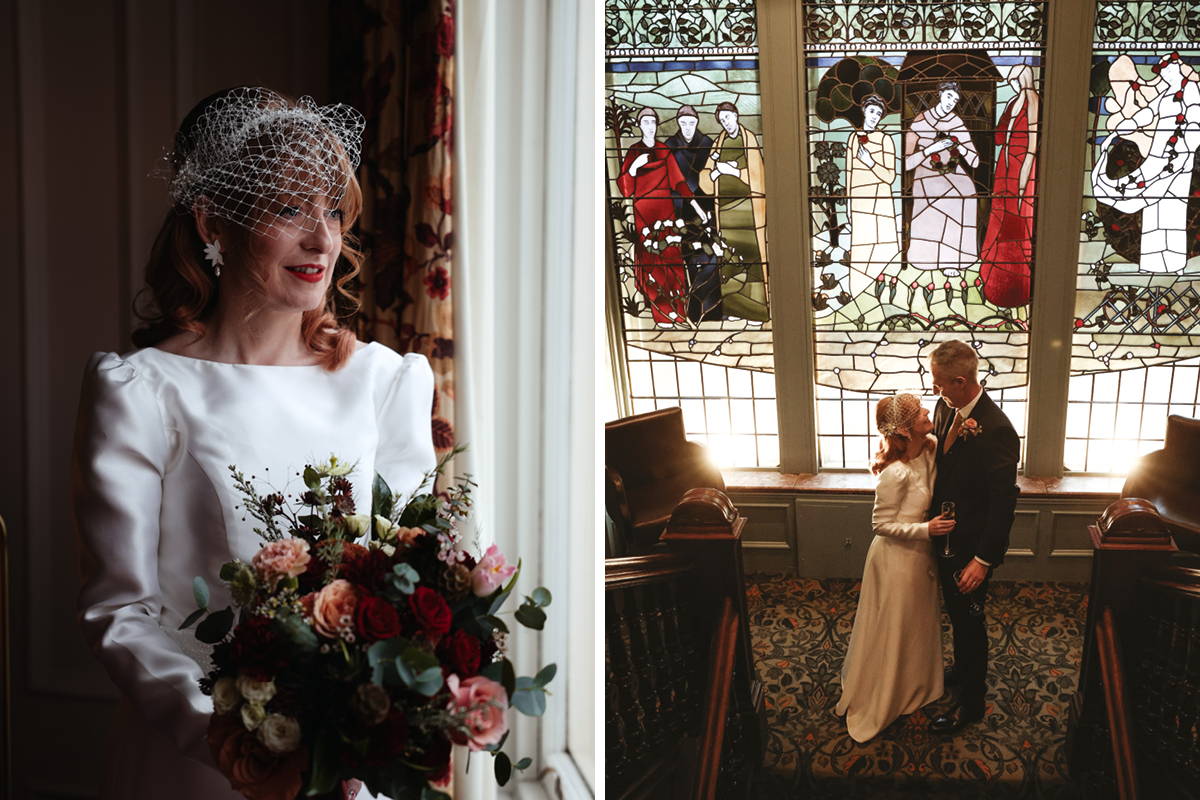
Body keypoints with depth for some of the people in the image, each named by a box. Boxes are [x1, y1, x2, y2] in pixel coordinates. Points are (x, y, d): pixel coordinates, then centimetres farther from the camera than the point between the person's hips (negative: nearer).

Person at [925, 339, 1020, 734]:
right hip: (945, 536, 7)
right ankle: (963, 670, 50)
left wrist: (982, 560, -22)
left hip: (971, 547, -7)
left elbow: (1003, 504, -25)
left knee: (969, 619, 10)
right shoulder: (945, 408, -5)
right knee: (956, 613, 26)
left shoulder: (997, 431, -29)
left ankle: (971, 700, 29)